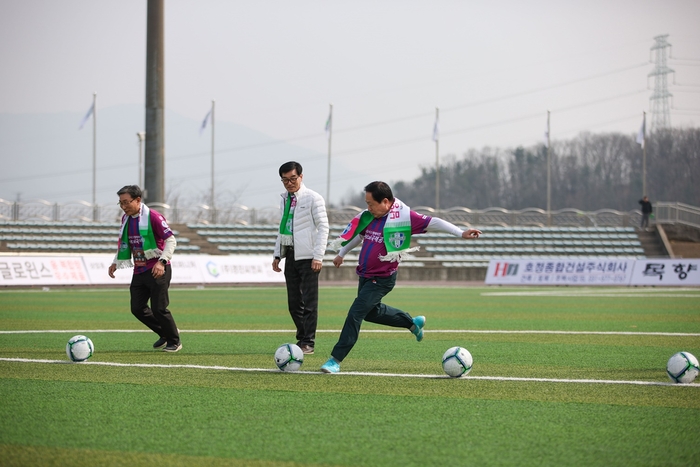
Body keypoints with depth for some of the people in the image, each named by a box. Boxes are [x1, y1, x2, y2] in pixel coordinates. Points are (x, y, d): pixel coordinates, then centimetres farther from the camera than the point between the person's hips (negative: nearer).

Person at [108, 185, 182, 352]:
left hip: (157, 271, -8)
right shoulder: (125, 219, 9)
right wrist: (116, 263, 14)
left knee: (158, 308, -9)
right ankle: (165, 333, 23)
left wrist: (162, 261, -27)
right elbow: (124, 243, 24)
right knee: (137, 308, 4)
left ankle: (174, 341, 11)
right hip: (139, 271, 8)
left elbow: (171, 240, -16)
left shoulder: (152, 216, -14)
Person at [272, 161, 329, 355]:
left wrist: (318, 256, -15)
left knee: (309, 302, -5)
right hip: (291, 255, 7)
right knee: (294, 303, 8)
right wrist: (278, 255, 15)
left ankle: (308, 343, -2)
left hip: (307, 256, -7)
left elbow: (323, 227, -9)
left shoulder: (313, 199, -6)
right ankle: (302, 339, 16)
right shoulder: (284, 199, 15)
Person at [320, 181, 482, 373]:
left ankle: (336, 360, -9)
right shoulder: (370, 215, 2)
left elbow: (433, 222, -19)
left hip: (381, 279, -8)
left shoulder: (403, 216, -18)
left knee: (355, 314, -14)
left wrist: (461, 233, -27)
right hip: (364, 275, 8)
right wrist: (341, 253, 31)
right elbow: (358, 234, 20)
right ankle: (412, 323, 45)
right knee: (371, 311, 25)